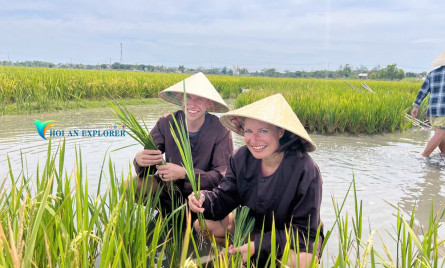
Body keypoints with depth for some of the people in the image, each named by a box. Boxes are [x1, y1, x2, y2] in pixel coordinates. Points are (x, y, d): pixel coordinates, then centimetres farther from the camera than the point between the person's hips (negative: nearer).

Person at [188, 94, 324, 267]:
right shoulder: (241, 157, -14)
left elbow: (304, 230, -26)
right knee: (202, 225, -8)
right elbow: (224, 198, -12)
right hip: (252, 224, 4)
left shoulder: (305, 170, -29)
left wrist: (258, 245, -36)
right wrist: (203, 199, -36)